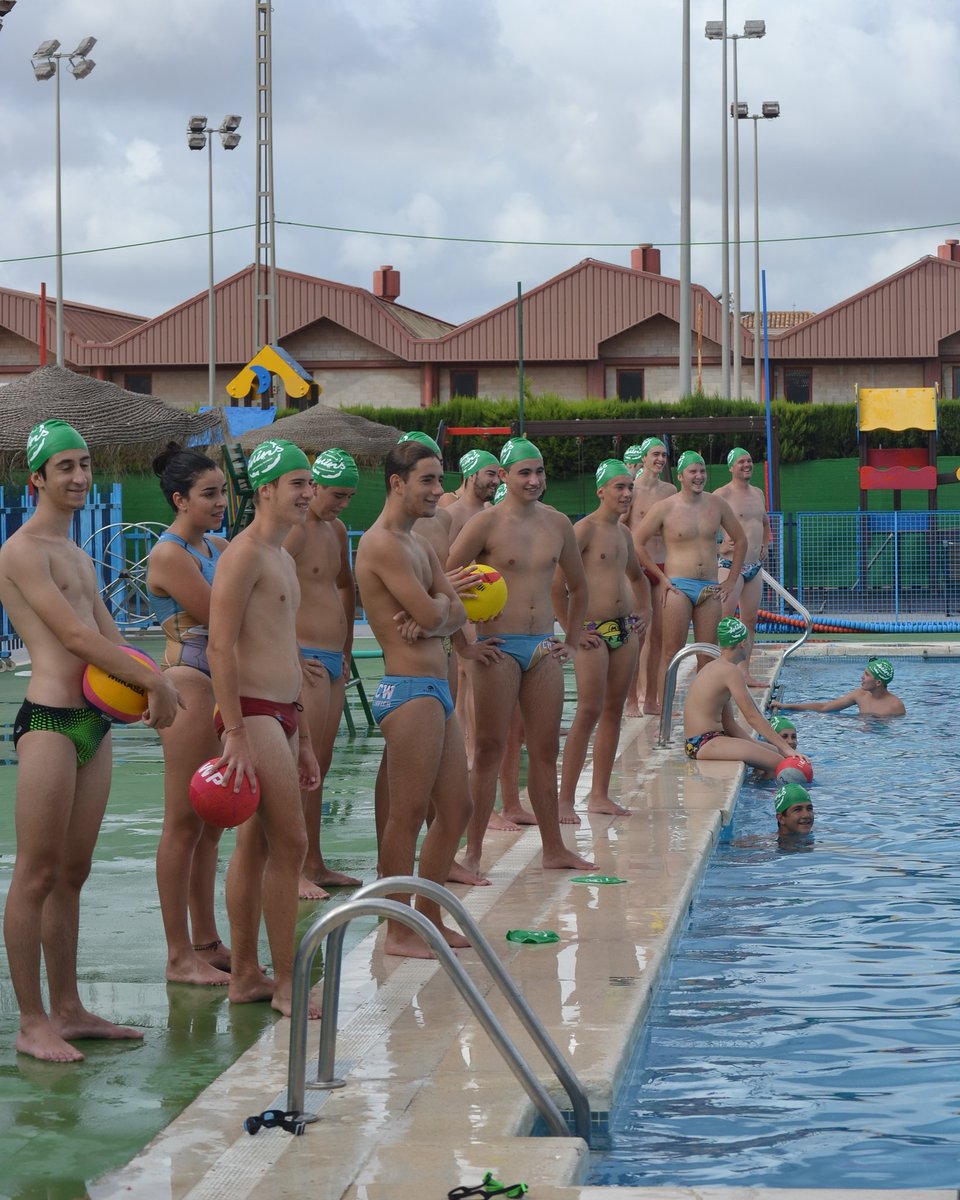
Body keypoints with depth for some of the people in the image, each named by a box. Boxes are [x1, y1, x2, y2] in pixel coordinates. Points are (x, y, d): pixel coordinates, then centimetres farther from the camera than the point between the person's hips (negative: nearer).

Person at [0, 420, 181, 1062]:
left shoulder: (79, 556, 21)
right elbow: (75, 636, -14)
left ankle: (68, 1009, 19)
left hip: (96, 722, 9)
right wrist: (153, 679, -12)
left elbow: (111, 639, 16)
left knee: (72, 875, 12)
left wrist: (154, 684, -3)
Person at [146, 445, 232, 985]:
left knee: (211, 823, 14)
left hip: (223, 687, 9)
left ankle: (206, 942, 22)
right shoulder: (170, 555, -12)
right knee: (185, 823, -4)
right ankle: (180, 957, 2)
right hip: (190, 684, -9)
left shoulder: (218, 548, 14)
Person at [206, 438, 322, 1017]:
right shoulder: (245, 554, -12)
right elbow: (221, 648, -18)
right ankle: (285, 983, -3)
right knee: (290, 843, -9)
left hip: (283, 715, 9)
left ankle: (245, 975, 17)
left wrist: (305, 741, 23)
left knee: (256, 845, 12)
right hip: (253, 714, -9)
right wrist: (237, 737, -22)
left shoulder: (284, 558, 18)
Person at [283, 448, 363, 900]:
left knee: (320, 767, 12)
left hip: (333, 661, 9)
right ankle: (294, 870, -7)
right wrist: (292, 657, -19)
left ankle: (315, 866, 17)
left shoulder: (336, 530, 17)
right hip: (307, 662, -9)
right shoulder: (294, 532, -12)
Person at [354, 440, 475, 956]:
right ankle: (398, 932, 1)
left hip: (436, 690, 10)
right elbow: (432, 614, -20)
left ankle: (429, 918, 24)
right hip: (408, 690, -10)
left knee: (455, 809, 14)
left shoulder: (418, 545, 18)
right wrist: (438, 605, 3)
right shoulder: (383, 544, -13)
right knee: (408, 813, -5)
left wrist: (430, 619, -11)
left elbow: (455, 614, 10)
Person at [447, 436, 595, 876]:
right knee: (490, 749, -3)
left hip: (544, 649, 5)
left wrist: (571, 641, 17)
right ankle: (472, 852, 2)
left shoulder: (557, 524, 10)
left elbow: (577, 586, 24)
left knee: (545, 749, 9)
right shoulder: (486, 524, -7)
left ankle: (554, 848, 15)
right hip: (498, 647, -5)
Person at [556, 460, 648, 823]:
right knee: (588, 713, -12)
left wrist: (644, 610, 18)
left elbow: (637, 577, 35)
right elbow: (556, 581, -19)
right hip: (594, 631, -8)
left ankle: (599, 794, 15)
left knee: (614, 711, 9)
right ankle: (565, 800, -9)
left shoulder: (623, 533, 15)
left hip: (624, 630, 8)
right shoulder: (585, 529, -11)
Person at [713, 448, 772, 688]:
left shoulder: (758, 494, 16)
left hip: (755, 566, 8)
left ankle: (745, 673, 14)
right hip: (731, 565, -8)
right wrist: (718, 547, -16)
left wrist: (766, 545, 18)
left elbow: (765, 523, 33)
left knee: (750, 621, 9)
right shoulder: (722, 495, -8)